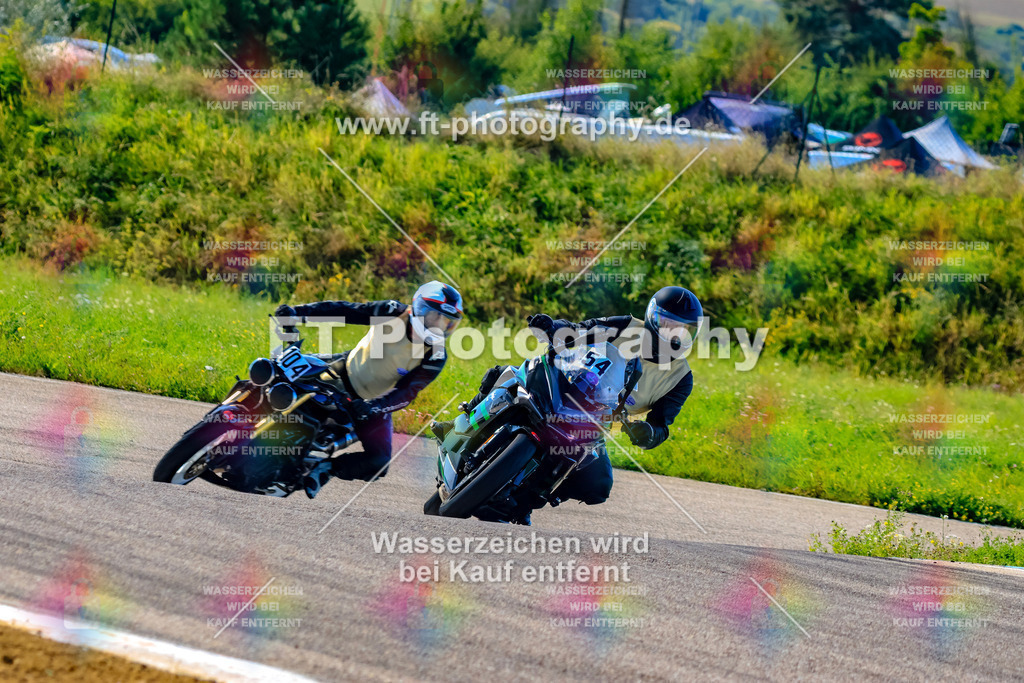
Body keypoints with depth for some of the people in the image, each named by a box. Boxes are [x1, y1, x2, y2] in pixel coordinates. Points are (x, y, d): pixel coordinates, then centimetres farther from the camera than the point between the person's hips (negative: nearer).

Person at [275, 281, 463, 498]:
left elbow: (405, 393, -25)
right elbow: (343, 310, -17)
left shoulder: (435, 358, -19)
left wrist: (373, 406, -42)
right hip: (347, 372, 1)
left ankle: (327, 468, -3)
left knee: (378, 462, -14)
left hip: (375, 401, -1)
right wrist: (297, 313, -26)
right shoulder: (392, 313, -18)